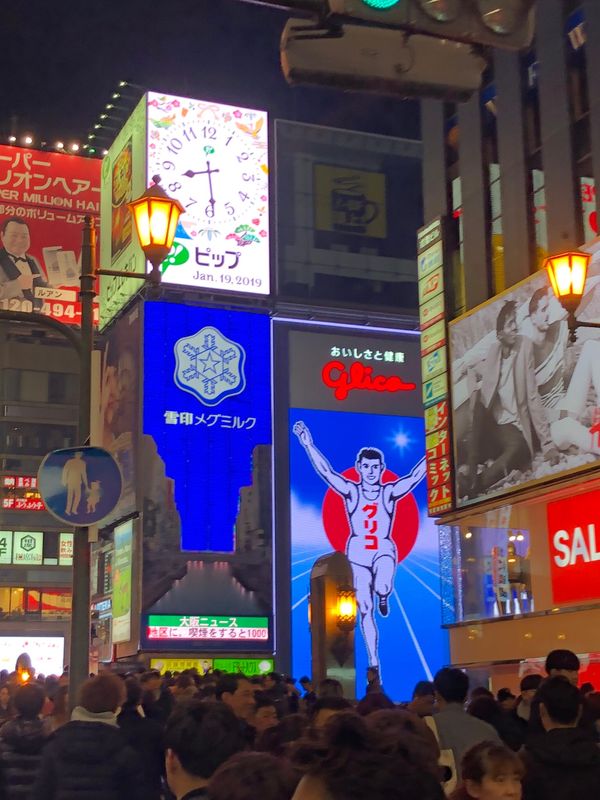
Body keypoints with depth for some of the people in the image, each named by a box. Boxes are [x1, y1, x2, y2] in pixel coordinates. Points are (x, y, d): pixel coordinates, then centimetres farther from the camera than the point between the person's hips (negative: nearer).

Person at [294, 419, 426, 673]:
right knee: (365, 609, 1)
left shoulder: (390, 493, 1)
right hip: (358, 552, 1)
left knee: (382, 587, -32)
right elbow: (325, 471, -6)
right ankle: (373, 661, 12)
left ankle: (383, 596, 8)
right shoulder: (351, 491, 1)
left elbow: (415, 475, -5)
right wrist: (308, 444, -14)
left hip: (384, 550, -1)